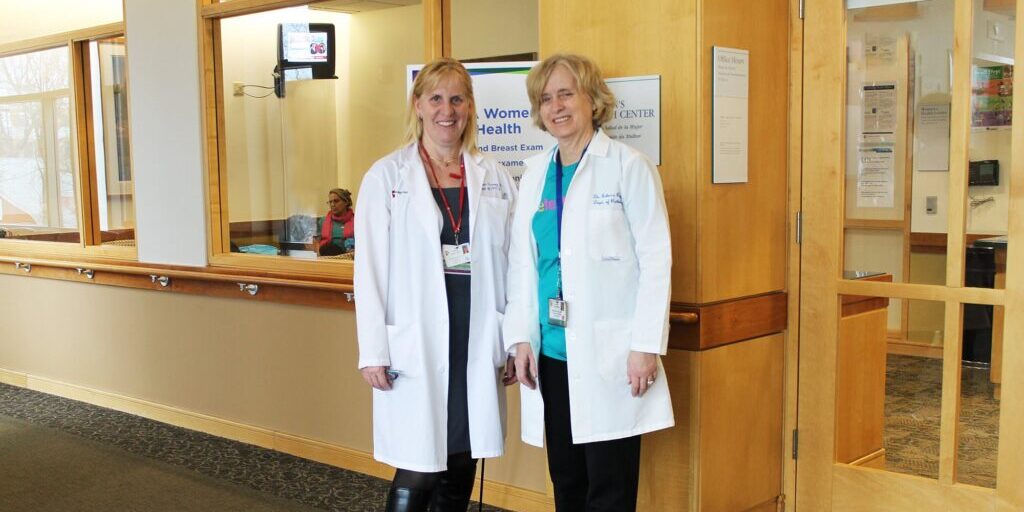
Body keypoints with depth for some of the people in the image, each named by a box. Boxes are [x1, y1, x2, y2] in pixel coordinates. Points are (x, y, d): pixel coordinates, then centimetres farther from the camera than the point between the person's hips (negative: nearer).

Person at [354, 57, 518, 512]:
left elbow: (513, 265, 9)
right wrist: (373, 351, -8)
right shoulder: (387, 176, -1)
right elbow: (370, 268, -3)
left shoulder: (495, 177, 8)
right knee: (417, 474, -1)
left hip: (477, 345, 3)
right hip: (415, 345, -3)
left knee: (459, 470, 12)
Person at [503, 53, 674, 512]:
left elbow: (655, 259, -8)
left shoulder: (628, 166, -5)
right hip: (552, 352, 5)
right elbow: (521, 261, 12)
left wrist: (646, 345, -12)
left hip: (608, 353, -5)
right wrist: (521, 336, 5)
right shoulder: (535, 172, 11)